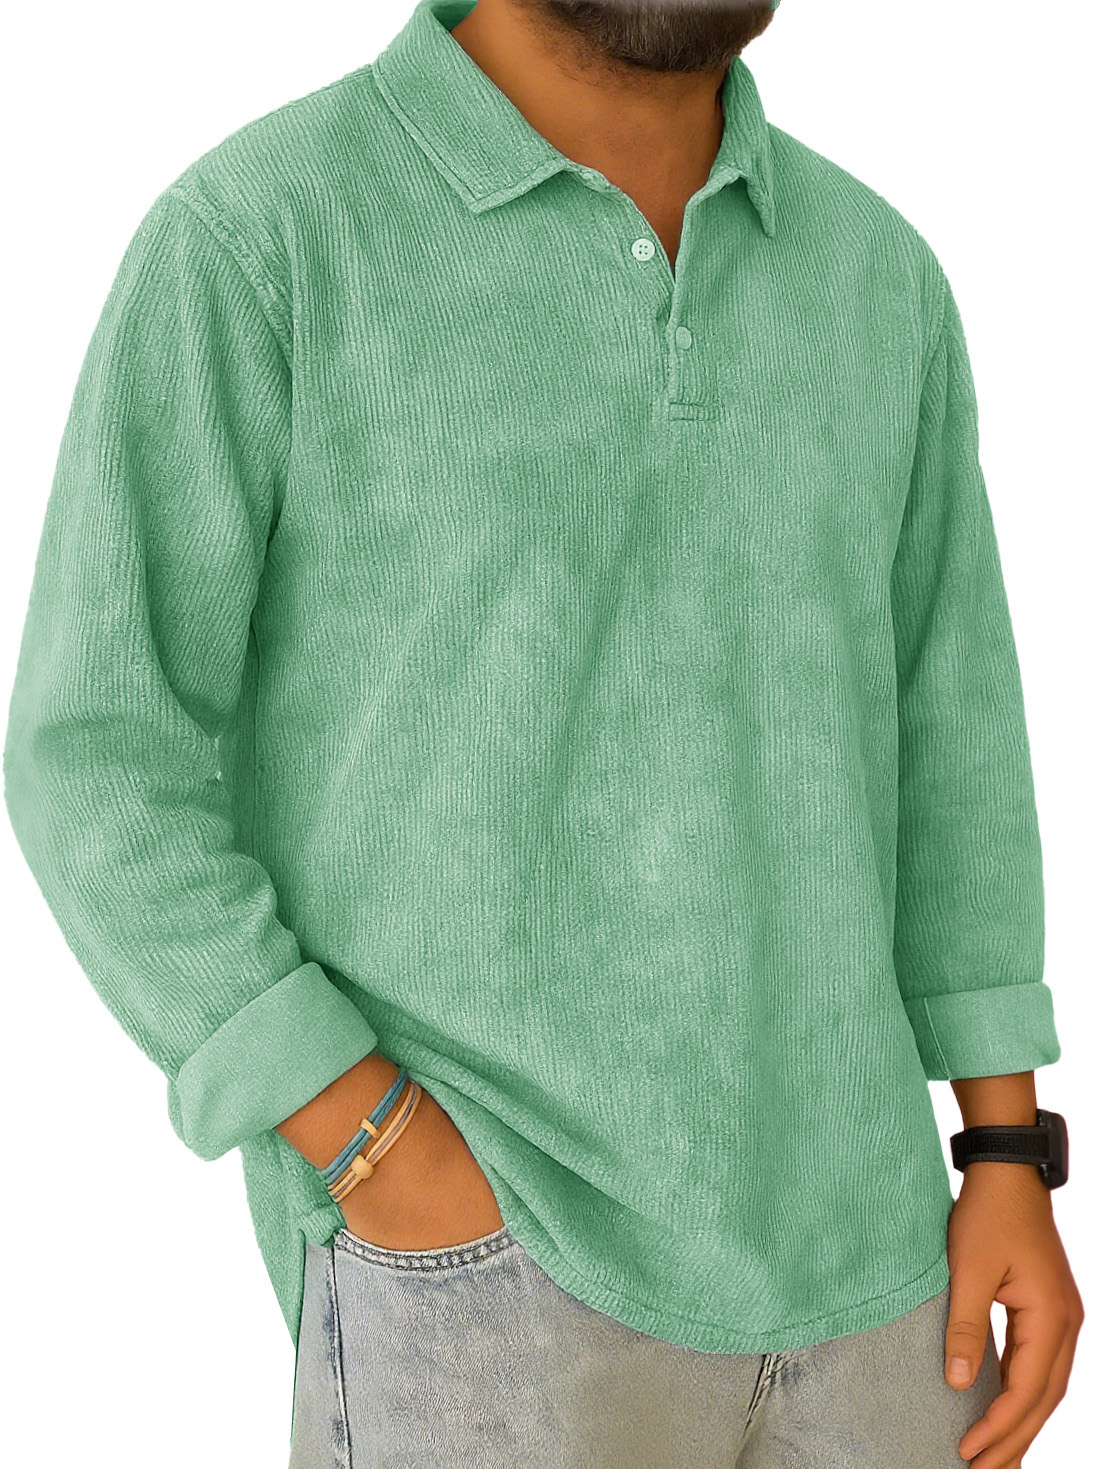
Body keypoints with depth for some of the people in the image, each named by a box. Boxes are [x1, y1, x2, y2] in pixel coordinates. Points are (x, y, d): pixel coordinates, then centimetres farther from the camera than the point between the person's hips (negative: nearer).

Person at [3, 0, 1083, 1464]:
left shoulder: (872, 274, 7)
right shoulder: (253, 235, -10)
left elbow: (939, 732, 11)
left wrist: (1011, 1164, 6)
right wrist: (387, 1159, -17)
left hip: (828, 1243, 6)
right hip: (487, 1270, -5)